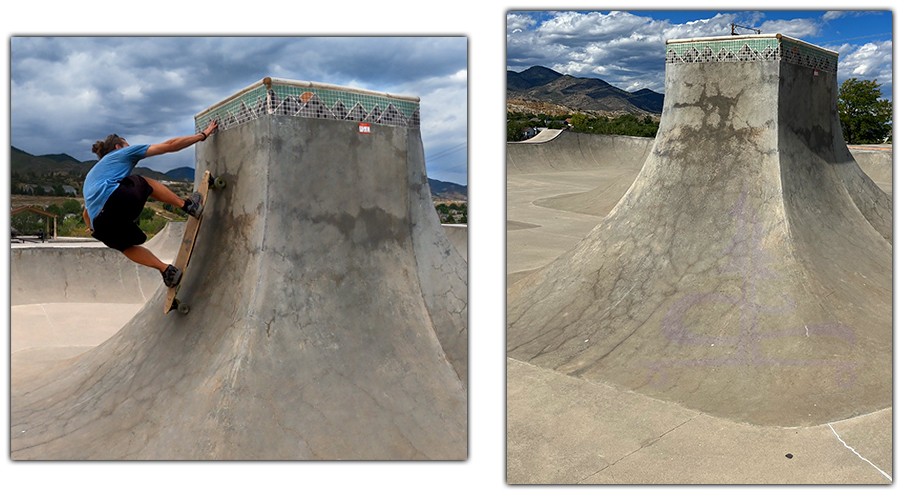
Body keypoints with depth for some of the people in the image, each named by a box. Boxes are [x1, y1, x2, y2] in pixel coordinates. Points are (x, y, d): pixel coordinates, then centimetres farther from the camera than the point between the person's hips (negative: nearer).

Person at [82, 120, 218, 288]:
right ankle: (187, 205, 20)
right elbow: (169, 146, 18)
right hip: (117, 200, -6)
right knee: (144, 183, 24)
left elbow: (86, 214, 40)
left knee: (126, 246, 31)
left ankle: (165, 269, 14)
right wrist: (203, 135, 23)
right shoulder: (122, 153, 22)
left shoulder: (91, 175, 39)